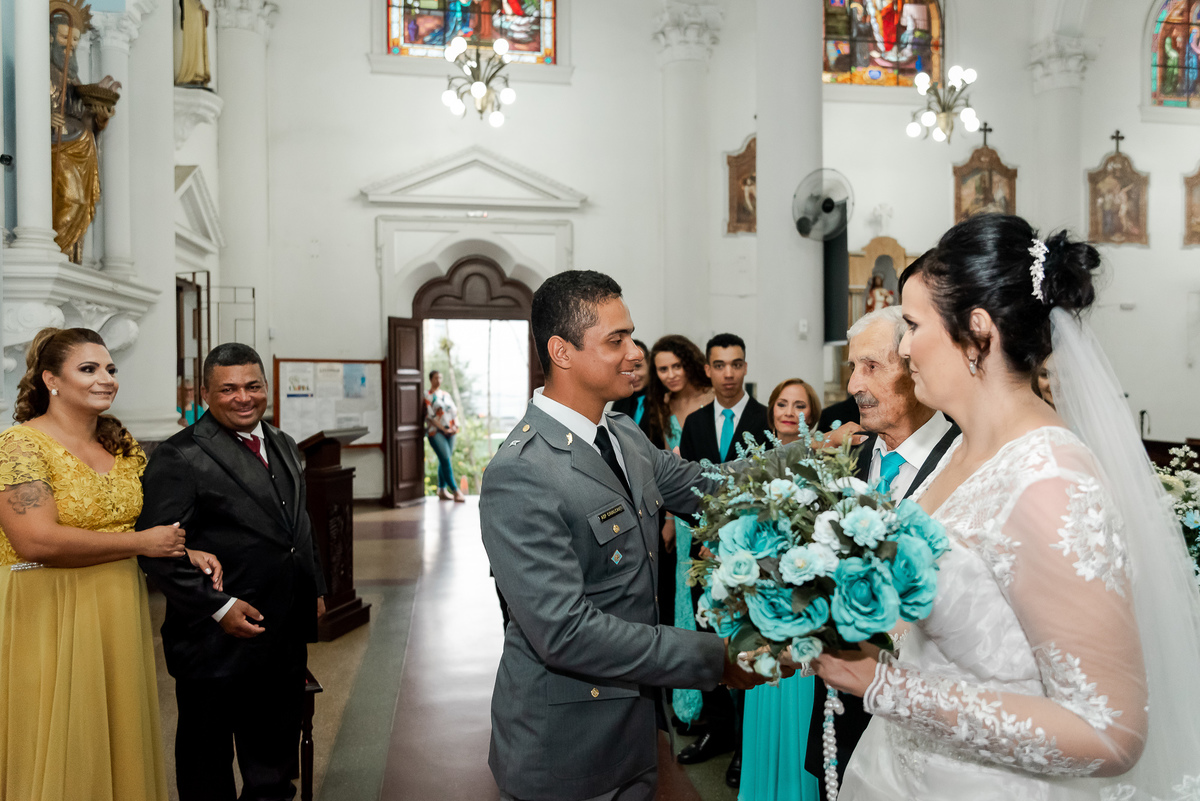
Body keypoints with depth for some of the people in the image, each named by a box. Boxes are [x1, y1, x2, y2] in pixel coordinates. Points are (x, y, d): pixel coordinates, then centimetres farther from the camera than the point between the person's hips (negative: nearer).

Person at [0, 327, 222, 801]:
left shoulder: (122, 444, 10)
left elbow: (152, 520, 19)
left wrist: (186, 553, 0)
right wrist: (141, 543, -16)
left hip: (120, 616, 6)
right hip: (51, 619, -6)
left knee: (120, 739, 14)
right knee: (61, 755, 5)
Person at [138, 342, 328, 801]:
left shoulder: (283, 446, 10)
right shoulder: (179, 458, -14)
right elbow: (157, 549, -19)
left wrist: (315, 588, 16)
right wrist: (218, 607, -21)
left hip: (286, 639, 7)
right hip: (219, 640, -6)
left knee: (274, 762, 22)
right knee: (208, 763, 13)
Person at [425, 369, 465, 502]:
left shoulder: (446, 394, 16)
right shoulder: (427, 396, -3)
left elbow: (455, 410, 15)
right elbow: (429, 416, -9)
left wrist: (455, 426, -2)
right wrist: (443, 429, -14)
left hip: (450, 431, 6)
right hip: (436, 432, -6)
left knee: (444, 461, 8)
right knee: (446, 460, -12)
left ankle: (442, 490, 15)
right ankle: (455, 491, -12)